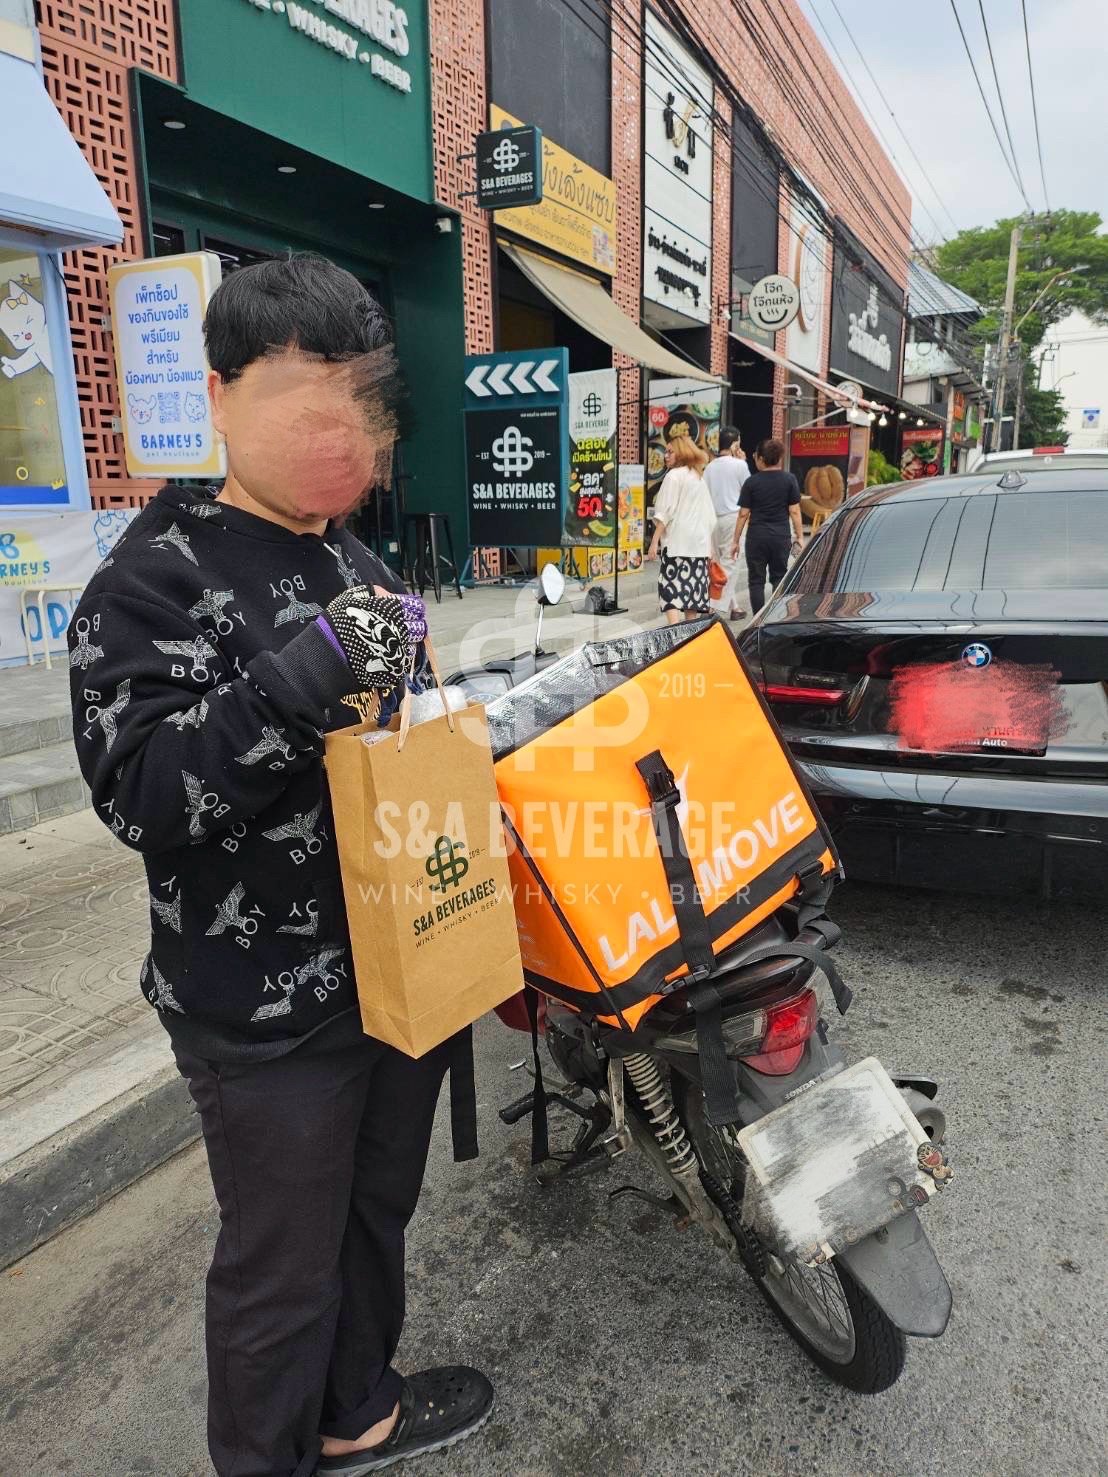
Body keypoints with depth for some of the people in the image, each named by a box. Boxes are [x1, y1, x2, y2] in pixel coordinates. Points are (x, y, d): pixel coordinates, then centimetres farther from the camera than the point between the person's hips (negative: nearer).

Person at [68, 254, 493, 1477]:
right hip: (270, 1012, -7)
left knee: (376, 1214, 26)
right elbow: (139, 796, -23)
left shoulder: (365, 570, 10)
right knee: (283, 1271, 13)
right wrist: (301, 678, -34)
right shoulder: (155, 583, -13)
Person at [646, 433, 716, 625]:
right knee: (692, 589, 10)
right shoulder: (699, 478, 17)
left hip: (676, 542, -7)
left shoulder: (673, 476, -5)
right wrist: (709, 546, 21)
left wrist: (654, 542, -10)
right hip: (699, 542, 7)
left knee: (671, 589, -10)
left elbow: (665, 513, -11)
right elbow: (710, 517, 17)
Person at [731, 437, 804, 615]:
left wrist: (735, 540, 3)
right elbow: (794, 511, 0)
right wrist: (800, 536, 7)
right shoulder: (789, 480, 1)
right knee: (779, 577, 14)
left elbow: (743, 514, -3)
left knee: (756, 580, 6)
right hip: (781, 536, 2)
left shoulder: (752, 482, -4)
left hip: (756, 536, -2)